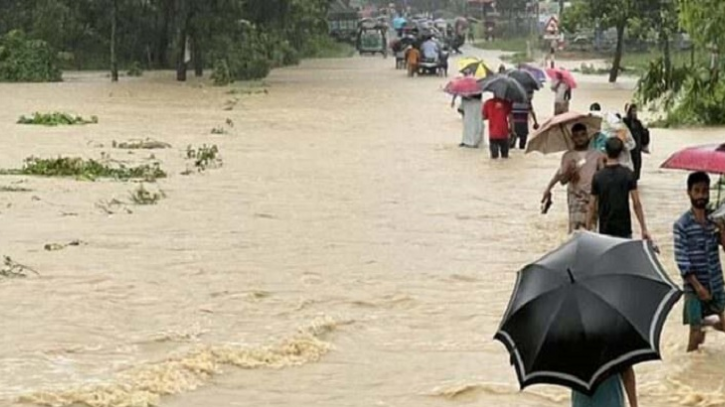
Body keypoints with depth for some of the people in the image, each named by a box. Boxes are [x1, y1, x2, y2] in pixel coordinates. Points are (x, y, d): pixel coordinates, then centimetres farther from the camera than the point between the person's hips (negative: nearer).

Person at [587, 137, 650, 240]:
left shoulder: (598, 177, -3)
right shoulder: (628, 174, -6)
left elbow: (592, 206, -2)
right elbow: (636, 204, -8)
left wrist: (588, 229, 8)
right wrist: (644, 229, -3)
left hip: (605, 230, 1)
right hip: (624, 230, -1)